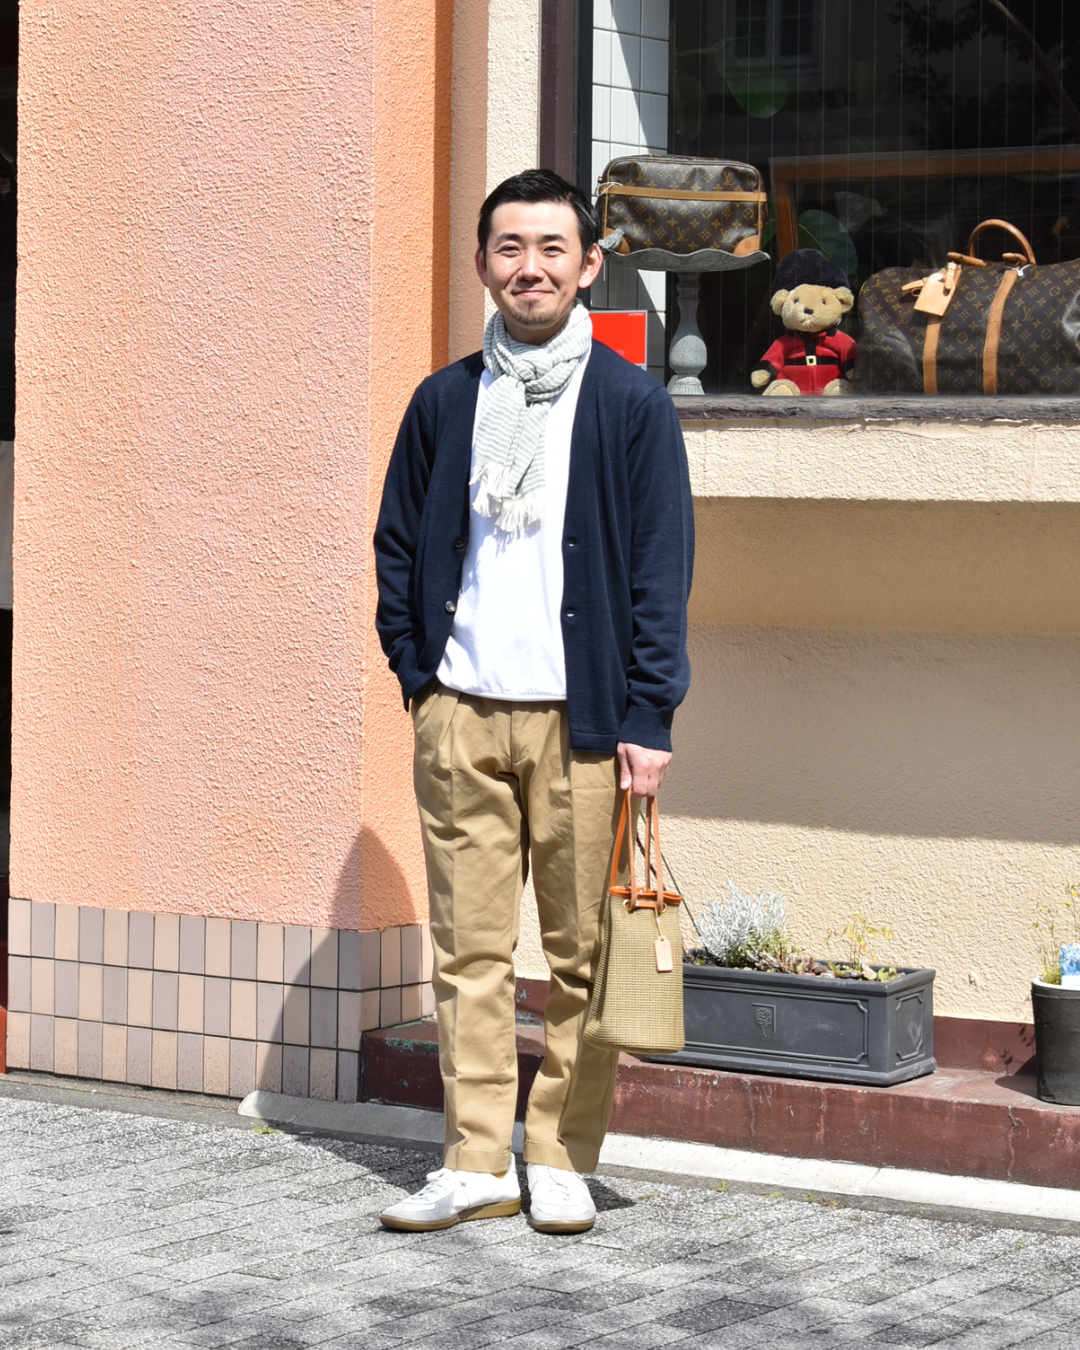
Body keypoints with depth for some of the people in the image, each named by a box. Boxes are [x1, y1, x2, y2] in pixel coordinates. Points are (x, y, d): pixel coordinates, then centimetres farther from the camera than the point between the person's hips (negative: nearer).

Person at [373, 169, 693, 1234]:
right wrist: (416, 672, 6)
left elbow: (663, 568, -1)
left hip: (583, 714, -2)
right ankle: (476, 1162, 9)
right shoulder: (444, 403, 11)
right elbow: (398, 545, 17)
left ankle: (562, 1161, 11)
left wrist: (648, 716, -7)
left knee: (579, 952, 2)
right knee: (469, 947, 3)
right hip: (461, 714, 3)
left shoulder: (631, 404, 2)